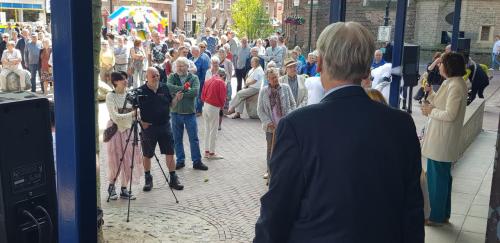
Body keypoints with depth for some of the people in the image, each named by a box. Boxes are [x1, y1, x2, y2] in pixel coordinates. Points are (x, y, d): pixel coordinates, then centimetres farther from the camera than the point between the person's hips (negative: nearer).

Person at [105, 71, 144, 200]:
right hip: (115, 130, -4)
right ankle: (111, 187, 21)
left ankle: (124, 189, 12)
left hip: (128, 129, 4)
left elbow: (135, 112, 10)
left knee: (129, 160, 2)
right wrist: (132, 114, -24)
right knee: (115, 160, 0)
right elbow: (115, 116, -17)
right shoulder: (110, 96, -8)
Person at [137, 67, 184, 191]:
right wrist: (142, 122, -10)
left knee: (170, 153, 3)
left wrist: (177, 98, -8)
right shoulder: (141, 91, -5)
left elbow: (171, 105, 11)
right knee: (147, 155, 9)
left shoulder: (164, 88, 5)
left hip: (165, 125, 2)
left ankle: (173, 179, 12)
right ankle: (148, 179, 26)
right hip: (148, 127, -2)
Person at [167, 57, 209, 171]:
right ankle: (180, 161, 24)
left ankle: (197, 161, 15)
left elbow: (195, 92, -18)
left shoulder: (194, 78, -1)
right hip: (175, 113, 2)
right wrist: (184, 88, -20)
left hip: (190, 113, -1)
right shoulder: (172, 77, 2)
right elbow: (168, 87, -18)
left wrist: (178, 92, -16)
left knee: (194, 139, 5)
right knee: (177, 139, 11)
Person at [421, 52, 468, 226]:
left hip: (442, 140, -10)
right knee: (442, 176, 18)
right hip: (441, 138, 10)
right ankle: (443, 214, 30)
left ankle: (436, 216, 13)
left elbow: (450, 115, -24)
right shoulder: (453, 83, 12)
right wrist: (430, 92, 7)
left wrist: (431, 111, -11)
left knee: (437, 177, 1)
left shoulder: (455, 86, -20)